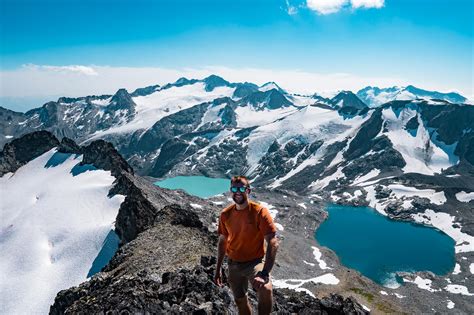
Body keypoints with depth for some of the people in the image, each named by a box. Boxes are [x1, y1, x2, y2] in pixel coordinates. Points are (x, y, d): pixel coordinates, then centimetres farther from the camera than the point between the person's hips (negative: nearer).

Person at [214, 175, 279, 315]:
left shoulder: (260, 212, -20)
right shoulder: (225, 214, -5)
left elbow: (273, 242, -26)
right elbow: (223, 241, 9)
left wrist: (265, 273, -35)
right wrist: (218, 268, 9)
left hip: (255, 262, -4)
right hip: (234, 264, 5)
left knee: (265, 290, -33)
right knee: (240, 301, 17)